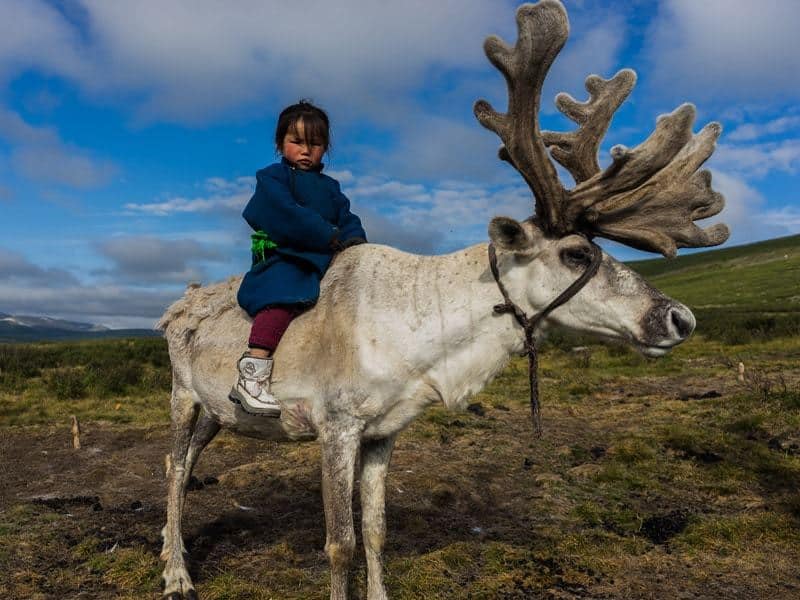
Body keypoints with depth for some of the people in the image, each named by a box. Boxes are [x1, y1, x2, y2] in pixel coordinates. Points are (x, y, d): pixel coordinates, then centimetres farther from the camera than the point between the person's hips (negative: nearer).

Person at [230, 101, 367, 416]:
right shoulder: (272, 177, 6)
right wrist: (331, 236, -17)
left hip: (326, 260, 7)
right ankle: (251, 376, -43)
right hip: (283, 257, -7)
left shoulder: (330, 187, 25)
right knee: (286, 289, -36)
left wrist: (355, 239, -10)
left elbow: (347, 219, 15)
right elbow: (287, 215, -11)